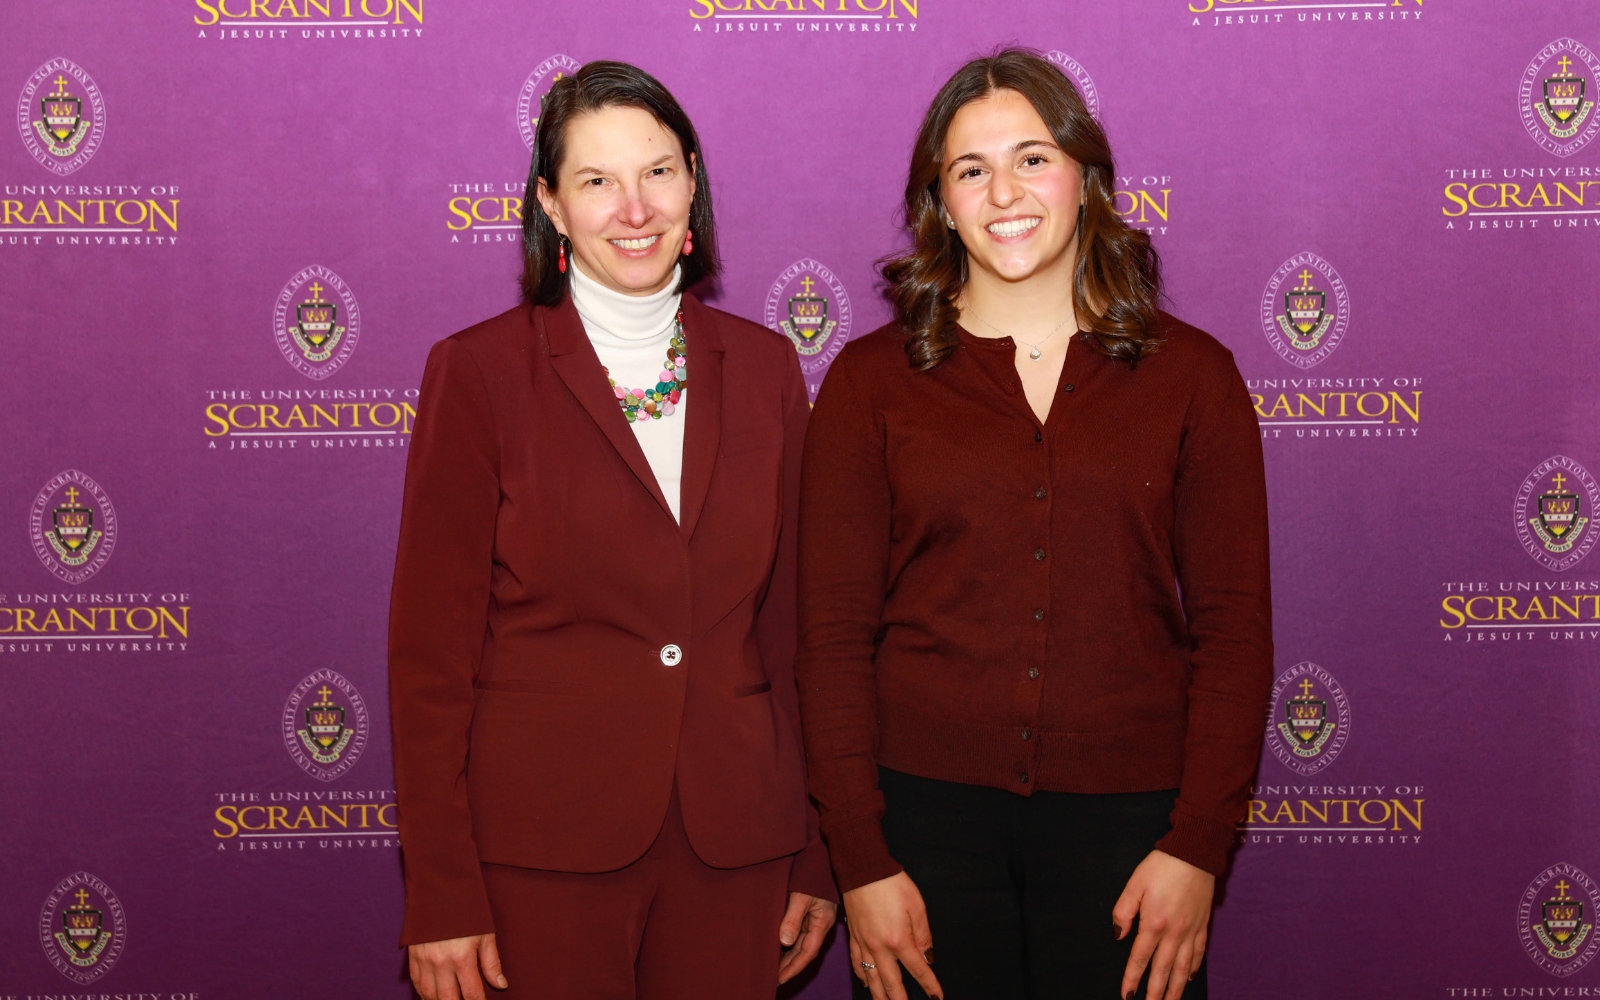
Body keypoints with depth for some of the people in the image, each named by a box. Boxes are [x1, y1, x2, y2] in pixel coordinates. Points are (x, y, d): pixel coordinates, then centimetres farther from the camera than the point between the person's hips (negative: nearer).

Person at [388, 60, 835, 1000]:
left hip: (733, 846, 3)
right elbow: (431, 647, -5)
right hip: (542, 849, -3)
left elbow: (791, 621, 8)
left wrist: (817, 855, 6)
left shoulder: (763, 366, 5)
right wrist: (441, 898, -8)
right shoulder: (480, 369, -5)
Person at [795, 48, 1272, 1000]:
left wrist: (1197, 848, -6)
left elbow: (1234, 627, 2)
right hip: (925, 809, 0)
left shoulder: (1190, 374, 4)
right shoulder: (872, 380, 2)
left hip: (1127, 818, 1)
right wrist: (862, 862, -6)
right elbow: (834, 636, 0)